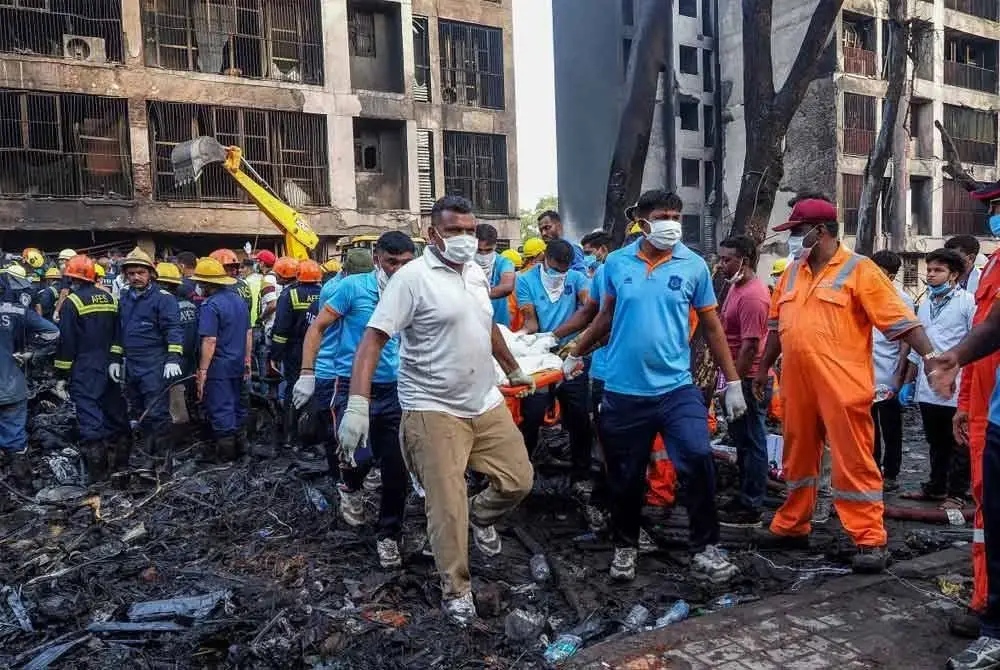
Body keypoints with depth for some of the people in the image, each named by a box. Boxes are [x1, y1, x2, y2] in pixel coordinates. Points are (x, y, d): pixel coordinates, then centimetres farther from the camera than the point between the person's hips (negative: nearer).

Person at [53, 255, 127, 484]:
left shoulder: (72, 302, -11)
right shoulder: (109, 298, 8)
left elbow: (66, 341, -12)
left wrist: (62, 373, -6)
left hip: (84, 369, -6)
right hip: (109, 366, 6)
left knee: (88, 413, -6)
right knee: (113, 408, 16)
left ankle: (97, 471, -11)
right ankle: (121, 449, 28)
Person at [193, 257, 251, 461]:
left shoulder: (210, 305, -17)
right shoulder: (239, 299, 7)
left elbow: (210, 341, -22)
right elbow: (248, 333, 13)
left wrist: (202, 371, -18)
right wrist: (247, 360, 20)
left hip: (218, 367, -8)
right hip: (238, 365, 8)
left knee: (220, 410, 1)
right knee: (236, 405, 17)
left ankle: (225, 454, 7)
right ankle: (237, 445, 28)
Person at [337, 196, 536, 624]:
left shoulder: (477, 274, 9)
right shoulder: (413, 277, -14)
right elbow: (373, 338, -19)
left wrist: (514, 370, 34)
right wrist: (357, 405, -28)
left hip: (486, 403, 7)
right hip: (434, 410, -6)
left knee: (519, 480, 9)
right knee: (447, 509, 0)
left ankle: (480, 515, 41)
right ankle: (456, 592, 21)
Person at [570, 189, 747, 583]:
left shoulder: (693, 266, -1)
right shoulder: (617, 263, 1)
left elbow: (712, 327, 4)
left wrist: (733, 382, 3)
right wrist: (576, 356, 18)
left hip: (676, 388, -1)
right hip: (623, 391, 1)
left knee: (699, 461, -14)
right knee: (626, 477, 10)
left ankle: (705, 549, 7)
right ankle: (625, 546, 32)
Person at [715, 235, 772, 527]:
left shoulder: (752, 296, -21)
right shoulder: (737, 286, 11)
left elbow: (750, 345, -24)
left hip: (749, 381, -10)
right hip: (738, 377, 10)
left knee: (751, 443, 0)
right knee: (742, 440, 18)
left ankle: (750, 509, 10)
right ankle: (744, 498, 31)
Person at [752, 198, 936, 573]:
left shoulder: (859, 270, -5)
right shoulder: (791, 274, 14)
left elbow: (899, 319, -9)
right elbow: (777, 325, 21)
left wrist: (930, 356, -19)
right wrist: (764, 367, 23)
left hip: (843, 387, -6)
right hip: (797, 385, 6)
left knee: (854, 462, -2)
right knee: (798, 458, 16)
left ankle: (871, 541, 8)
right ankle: (791, 526, 29)